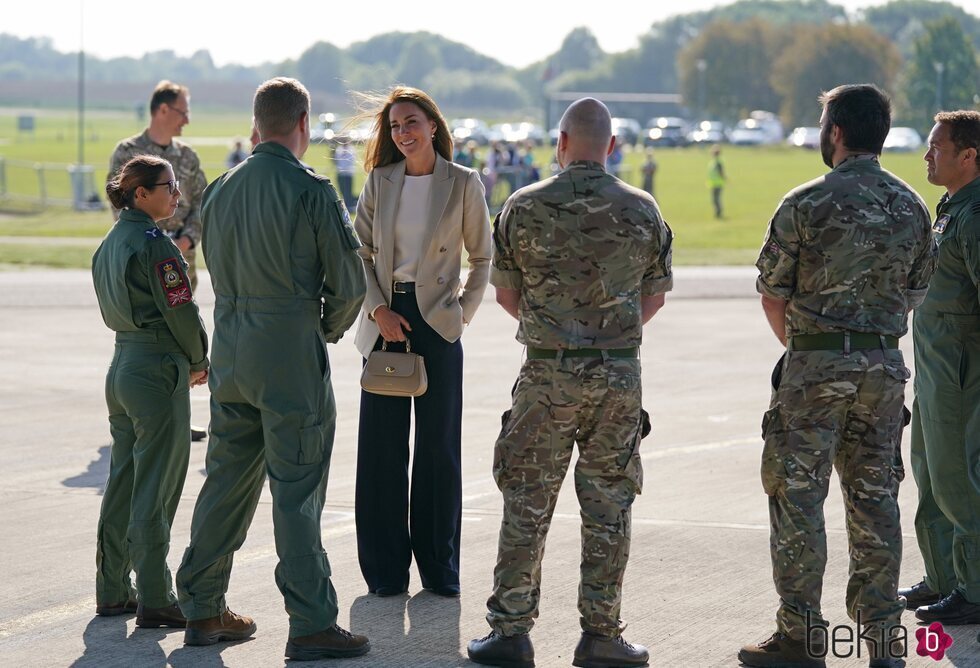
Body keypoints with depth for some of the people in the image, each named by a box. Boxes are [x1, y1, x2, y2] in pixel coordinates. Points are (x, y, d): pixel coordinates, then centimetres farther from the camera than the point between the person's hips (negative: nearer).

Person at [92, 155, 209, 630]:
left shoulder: (109, 244, 10)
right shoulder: (154, 245, -16)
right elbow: (181, 312, -16)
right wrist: (199, 362, 2)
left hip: (121, 365, 9)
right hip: (158, 371, -9)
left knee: (122, 483, 14)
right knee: (155, 491, -4)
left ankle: (112, 591, 20)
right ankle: (154, 601, -1)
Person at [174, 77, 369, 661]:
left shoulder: (222, 190, 7)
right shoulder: (312, 192, -12)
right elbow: (350, 284, -10)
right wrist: (330, 328, 10)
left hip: (231, 351, 6)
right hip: (291, 355, -6)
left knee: (226, 480, 14)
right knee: (297, 492, -3)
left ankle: (203, 610, 21)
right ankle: (311, 624, -1)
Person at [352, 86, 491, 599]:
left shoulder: (463, 183, 1)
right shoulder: (380, 181, 6)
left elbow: (482, 257, 8)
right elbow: (360, 253, 7)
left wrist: (464, 309, -2)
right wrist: (378, 308, -6)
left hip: (437, 323, -2)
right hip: (386, 320, 2)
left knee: (439, 445, 3)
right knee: (381, 444, 2)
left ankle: (439, 566, 12)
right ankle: (385, 568, 10)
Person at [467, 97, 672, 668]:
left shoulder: (525, 208, -4)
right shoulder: (643, 210, -1)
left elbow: (506, 294, 4)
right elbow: (654, 297, 9)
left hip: (547, 371, -1)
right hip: (620, 372, 1)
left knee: (527, 504, 6)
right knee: (608, 505, 7)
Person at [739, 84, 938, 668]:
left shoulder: (807, 204, -10)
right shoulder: (912, 206, 6)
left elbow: (772, 294, -3)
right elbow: (916, 291, 12)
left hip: (817, 364, -5)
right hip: (886, 367, 5)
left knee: (798, 497, 2)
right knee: (875, 500, 10)